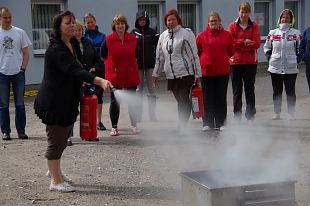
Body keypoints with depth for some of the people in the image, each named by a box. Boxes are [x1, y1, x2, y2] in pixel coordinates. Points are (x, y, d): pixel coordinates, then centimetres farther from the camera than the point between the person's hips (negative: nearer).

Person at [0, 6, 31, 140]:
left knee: (20, 104, 4)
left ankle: (21, 131, 12)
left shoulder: (20, 33, 4)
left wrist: (22, 69, -3)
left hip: (18, 73, 0)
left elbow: (26, 53, 6)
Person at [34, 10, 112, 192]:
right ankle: (56, 181, 11)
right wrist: (100, 81, -50)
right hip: (54, 103, -10)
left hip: (67, 102, 10)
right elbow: (75, 71, -38)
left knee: (63, 138, 21)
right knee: (56, 140, 0)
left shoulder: (70, 46, 8)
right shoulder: (56, 50, -24)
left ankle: (55, 170, 40)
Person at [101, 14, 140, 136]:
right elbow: (103, 56, 5)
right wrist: (113, 64, 7)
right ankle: (114, 127, 13)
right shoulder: (108, 39, -4)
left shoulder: (132, 39, 3)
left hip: (131, 75, 2)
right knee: (115, 101, 4)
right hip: (114, 75, -2)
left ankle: (134, 125, 20)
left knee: (132, 101, 8)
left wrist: (129, 63, 9)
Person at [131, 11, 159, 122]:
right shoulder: (133, 33, 4)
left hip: (150, 64, 0)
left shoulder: (152, 32, 4)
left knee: (151, 89, 4)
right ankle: (138, 116, 12)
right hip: (137, 65, 0)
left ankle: (153, 116, 9)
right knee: (138, 90, 6)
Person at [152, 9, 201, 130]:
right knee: (180, 100, 10)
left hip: (185, 73, -5)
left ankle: (181, 127, -8)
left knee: (184, 99, -8)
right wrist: (156, 73, 18)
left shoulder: (186, 33, -4)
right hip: (171, 75, 5)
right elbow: (159, 56, 19)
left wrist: (197, 73, -7)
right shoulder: (163, 36, 13)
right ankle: (182, 126, 16)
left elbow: (194, 54, -5)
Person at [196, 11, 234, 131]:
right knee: (208, 99, 5)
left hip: (223, 71, 1)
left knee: (221, 98, 7)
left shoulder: (227, 35, 3)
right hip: (207, 71, -1)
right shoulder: (202, 36, 0)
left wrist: (223, 58, -3)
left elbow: (231, 51, 10)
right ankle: (207, 123, 14)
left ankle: (220, 123, 16)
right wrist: (204, 60, 0)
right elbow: (196, 51, 6)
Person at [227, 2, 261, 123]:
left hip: (250, 62, 0)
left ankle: (250, 116, 10)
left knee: (250, 89, 4)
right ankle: (237, 116, 13)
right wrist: (245, 42, -10)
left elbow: (257, 43, -7)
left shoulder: (254, 26, 5)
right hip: (236, 62, 0)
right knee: (237, 90, 5)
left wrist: (239, 44, -9)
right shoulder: (232, 26, 4)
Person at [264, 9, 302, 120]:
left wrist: (296, 58, -3)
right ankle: (277, 113, 19)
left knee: (290, 92, 3)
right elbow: (266, 47, 17)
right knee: (277, 92, 10)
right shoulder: (273, 33, 7)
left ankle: (291, 114, 11)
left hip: (291, 68, -2)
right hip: (275, 68, 2)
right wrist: (271, 54, 4)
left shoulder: (296, 33, 1)